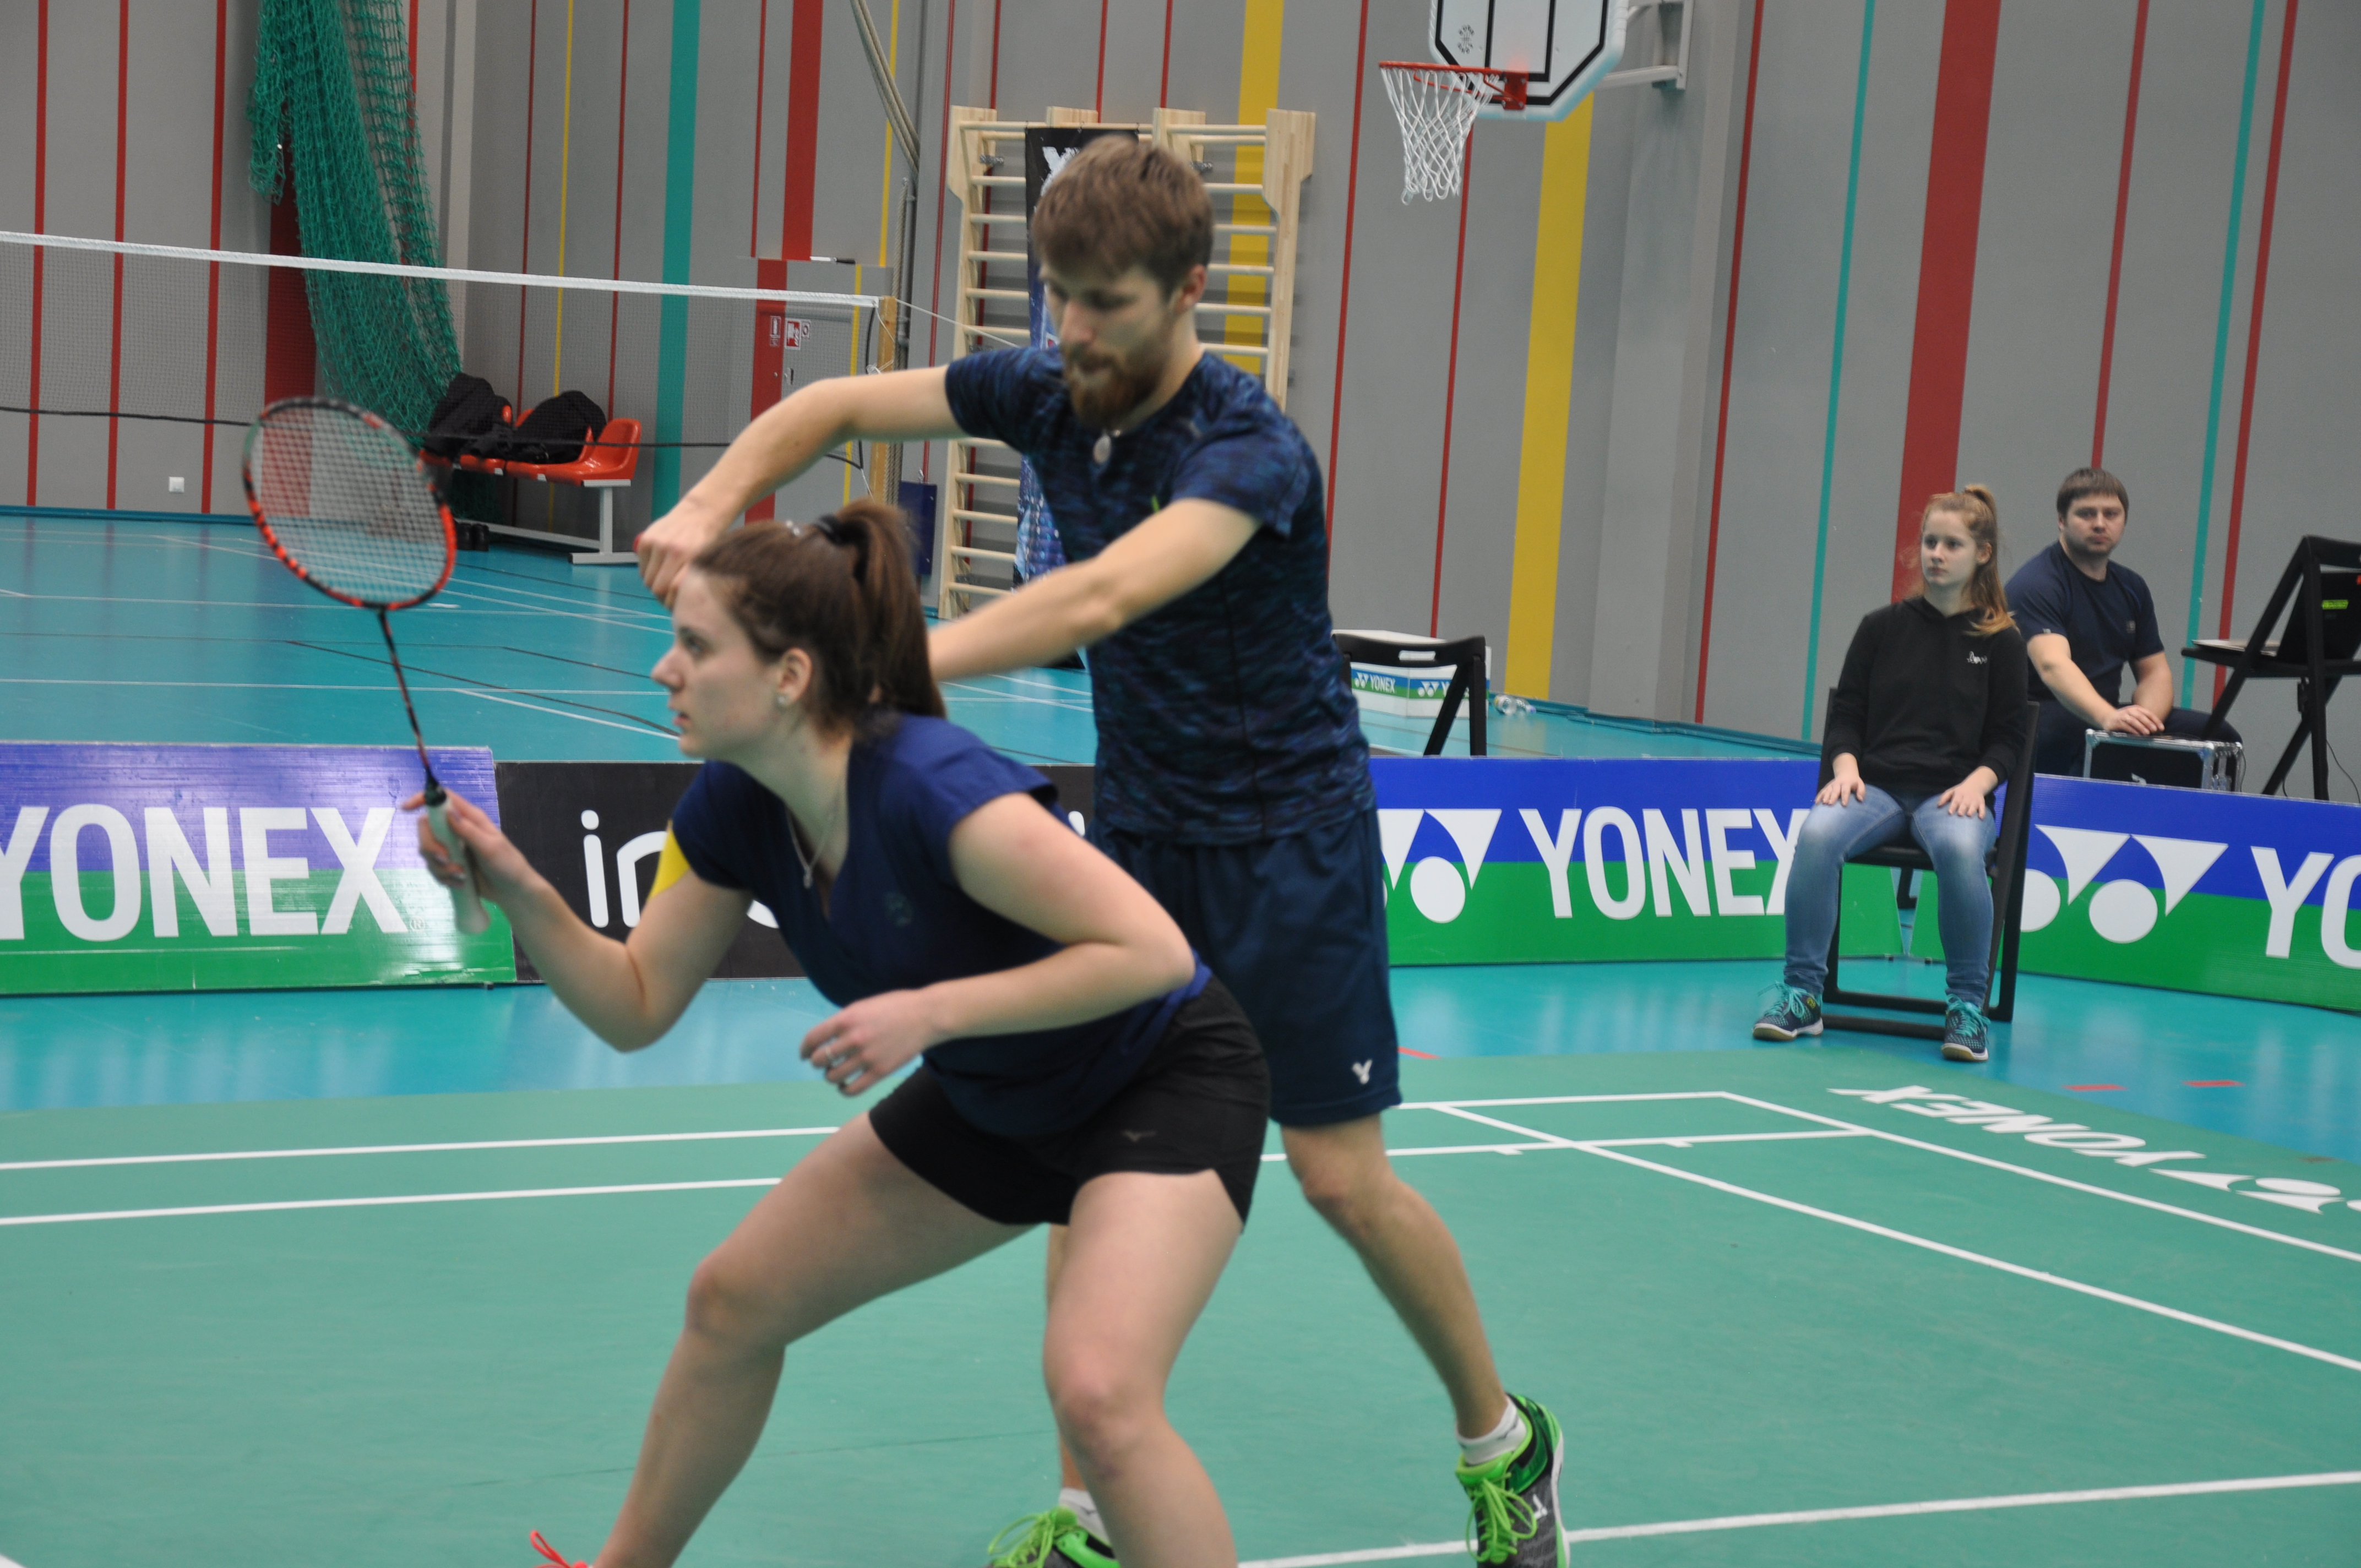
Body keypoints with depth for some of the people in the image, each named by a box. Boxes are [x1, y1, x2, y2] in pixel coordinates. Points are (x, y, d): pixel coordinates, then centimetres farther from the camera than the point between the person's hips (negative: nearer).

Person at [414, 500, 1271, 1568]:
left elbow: (1151, 948, -33)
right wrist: (522, 895, -19)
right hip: (992, 1100, 8)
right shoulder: (733, 808, -11)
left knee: (1097, 1393, -29)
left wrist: (930, 1013, -35)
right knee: (734, 1299, 11)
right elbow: (635, 1007, -3)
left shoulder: (930, 790, -35)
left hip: (1166, 1074, -8)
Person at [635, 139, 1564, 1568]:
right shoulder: (1051, 391, -4)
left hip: (1289, 833, -6)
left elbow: (1104, 599, -43)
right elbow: (837, 407, 4)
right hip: (1141, 824, 6)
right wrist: (713, 503, -15)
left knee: (1342, 1176, -2)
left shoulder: (1250, 450, -26)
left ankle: (1504, 1440, 22)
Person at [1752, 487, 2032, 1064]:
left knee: (1959, 848, -39)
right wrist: (1846, 767, -7)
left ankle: (1967, 1006, -24)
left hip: (1951, 793, -2)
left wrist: (1977, 782, -11)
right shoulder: (1883, 627, 13)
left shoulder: (2001, 642, 9)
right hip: (1876, 783, 2)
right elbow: (1846, 713, 13)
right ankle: (1801, 993, -22)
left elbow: (2008, 736, 9)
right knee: (1817, 834, -33)